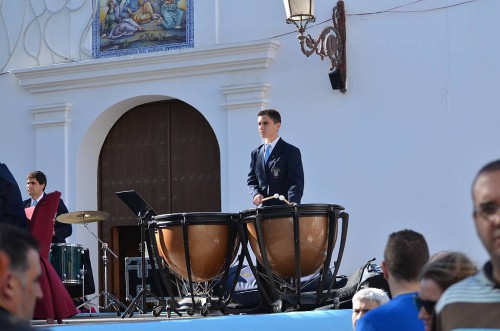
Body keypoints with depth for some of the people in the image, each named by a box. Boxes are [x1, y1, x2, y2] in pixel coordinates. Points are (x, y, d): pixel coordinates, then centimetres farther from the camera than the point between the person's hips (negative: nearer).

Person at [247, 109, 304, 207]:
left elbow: (296, 182, -9)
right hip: (263, 209, 5)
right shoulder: (256, 153, 16)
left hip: (284, 207, -5)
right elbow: (251, 180, 17)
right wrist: (256, 194, -6)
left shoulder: (291, 152, -1)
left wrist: (292, 204, -26)